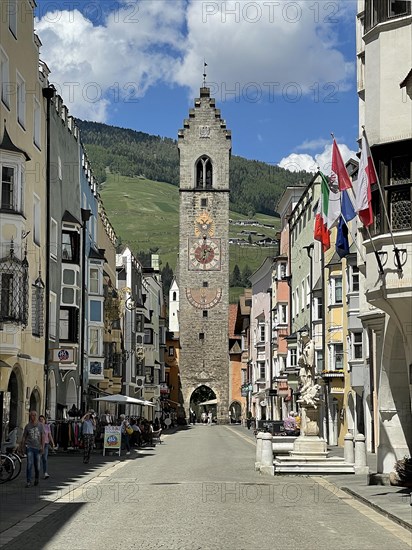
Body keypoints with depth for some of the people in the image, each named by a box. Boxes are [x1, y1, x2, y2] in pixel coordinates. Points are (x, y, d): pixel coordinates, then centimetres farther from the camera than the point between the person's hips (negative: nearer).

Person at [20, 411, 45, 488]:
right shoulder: (27, 426, 4)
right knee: (29, 464, -13)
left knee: (37, 465, 7)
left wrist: (42, 447, -7)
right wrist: (22, 447, 11)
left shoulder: (40, 425, 3)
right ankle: (28, 482, -11)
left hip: (38, 447, 1)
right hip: (29, 447, -1)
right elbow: (24, 437, 11)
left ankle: (36, 478, 32)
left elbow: (43, 436, 1)